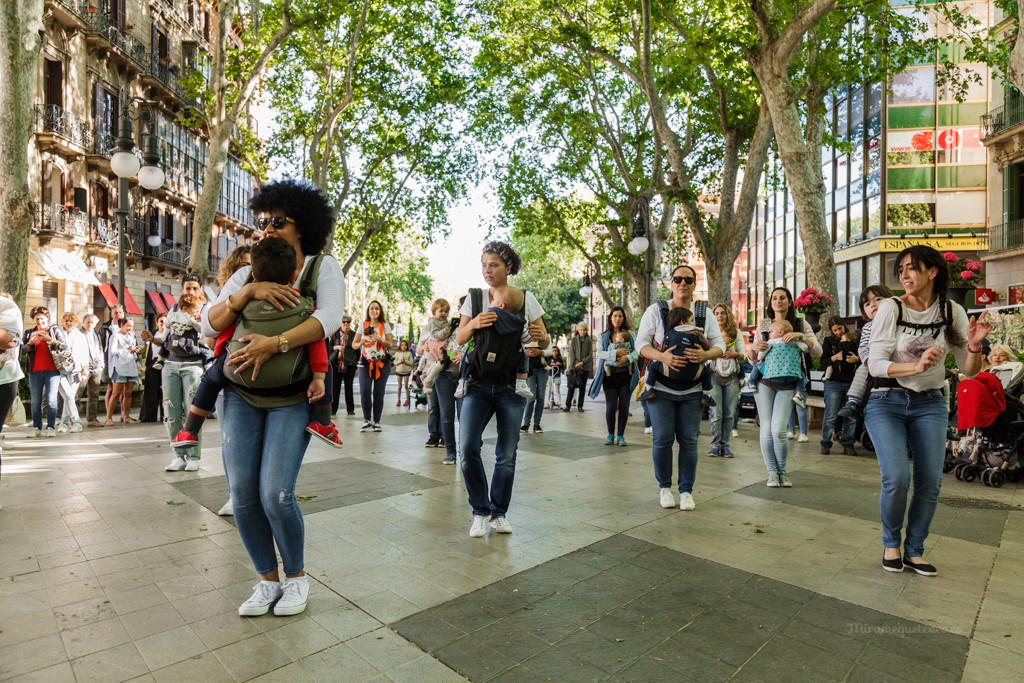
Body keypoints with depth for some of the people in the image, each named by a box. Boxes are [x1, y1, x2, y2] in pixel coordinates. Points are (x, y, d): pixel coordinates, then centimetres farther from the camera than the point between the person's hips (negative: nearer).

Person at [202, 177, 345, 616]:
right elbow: (210, 325, 1)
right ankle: (267, 580, 20)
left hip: (292, 396, -4)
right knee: (242, 493, -2)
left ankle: (296, 576, 14)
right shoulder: (249, 272, 10)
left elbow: (328, 319, -17)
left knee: (275, 494, -13)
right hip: (242, 392, 4)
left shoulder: (323, 267, 0)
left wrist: (274, 343, -30)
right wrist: (247, 292, -15)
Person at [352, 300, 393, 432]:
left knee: (379, 393, -3)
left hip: (382, 362, 0)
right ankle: (367, 420, 1)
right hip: (366, 362, 0)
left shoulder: (385, 325, 7)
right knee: (364, 391, -13)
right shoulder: (363, 325, 9)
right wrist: (361, 343, -13)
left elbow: (390, 344, 2)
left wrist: (380, 339, -16)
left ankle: (376, 422, 6)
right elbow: (354, 344, 8)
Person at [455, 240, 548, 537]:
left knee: (506, 455, 4)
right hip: (478, 384, 1)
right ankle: (480, 511, 8)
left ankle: (499, 513, 25)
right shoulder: (474, 297, 7)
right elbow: (459, 339, 7)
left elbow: (544, 343, 5)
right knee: (467, 446, -13)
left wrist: (540, 337, -18)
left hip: (511, 386, -1)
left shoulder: (525, 299, 2)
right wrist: (473, 324, -13)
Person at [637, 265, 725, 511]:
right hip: (661, 387, -1)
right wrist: (662, 357, -24)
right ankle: (664, 487, 16)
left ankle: (686, 490, 16)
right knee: (662, 439, -2)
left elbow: (720, 345, 4)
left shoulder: (705, 313, 7)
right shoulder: (656, 310, 0)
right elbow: (641, 343, -4)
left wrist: (705, 355, -20)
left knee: (689, 440, 3)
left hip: (692, 390, 2)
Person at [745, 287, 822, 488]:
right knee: (766, 430, -3)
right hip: (764, 382, 2)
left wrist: (801, 336, -18)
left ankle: (782, 471, 12)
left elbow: (818, 352, -3)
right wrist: (753, 348, -12)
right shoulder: (763, 325, 9)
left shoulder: (801, 324, 6)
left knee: (778, 430, -12)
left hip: (788, 384, -1)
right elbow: (753, 359, 11)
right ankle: (772, 472, 13)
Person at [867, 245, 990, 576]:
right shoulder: (891, 308, -9)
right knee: (897, 478, -14)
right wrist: (915, 366, -30)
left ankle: (914, 551, 19)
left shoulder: (952, 312, 1)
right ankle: (891, 544, 12)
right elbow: (875, 363, -14)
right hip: (887, 402, -3)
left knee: (930, 482, -1)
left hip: (930, 403, 4)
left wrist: (974, 345, -17)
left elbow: (969, 371, 2)